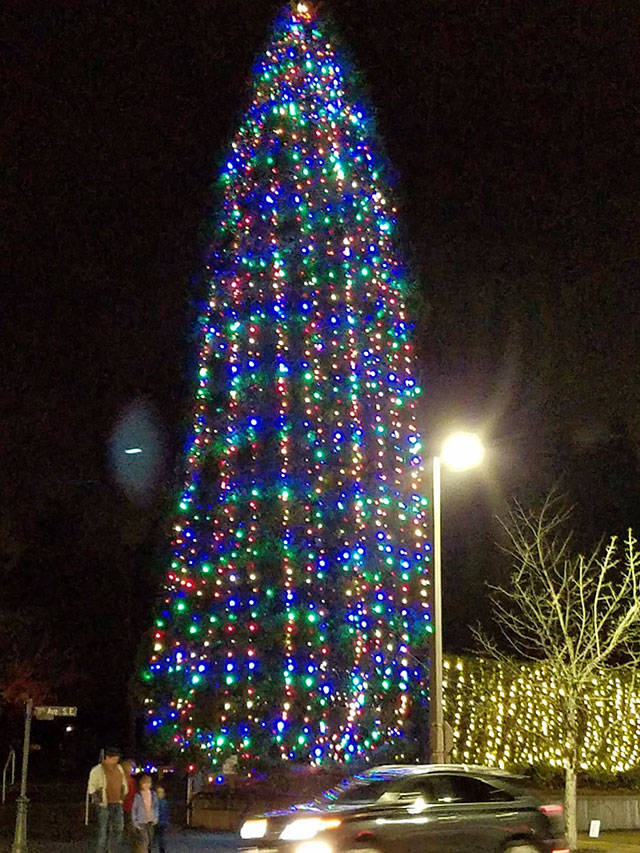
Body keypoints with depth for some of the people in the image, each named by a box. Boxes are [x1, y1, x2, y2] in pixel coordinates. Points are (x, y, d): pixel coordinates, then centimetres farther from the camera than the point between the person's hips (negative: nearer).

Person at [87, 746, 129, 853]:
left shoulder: (119, 768, 10)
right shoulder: (97, 770, -7)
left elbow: (123, 784, 22)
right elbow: (91, 788, -3)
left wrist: (123, 796, 17)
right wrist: (97, 799, -7)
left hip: (117, 804, 6)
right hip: (104, 805, -6)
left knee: (118, 829, 4)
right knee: (103, 831, -4)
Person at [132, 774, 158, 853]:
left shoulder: (153, 794, 1)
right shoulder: (138, 796, -11)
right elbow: (134, 810, -6)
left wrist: (156, 817, 4)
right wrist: (135, 822, -9)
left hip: (150, 822, 5)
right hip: (141, 823, -5)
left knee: (150, 841, 12)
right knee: (143, 842, -12)